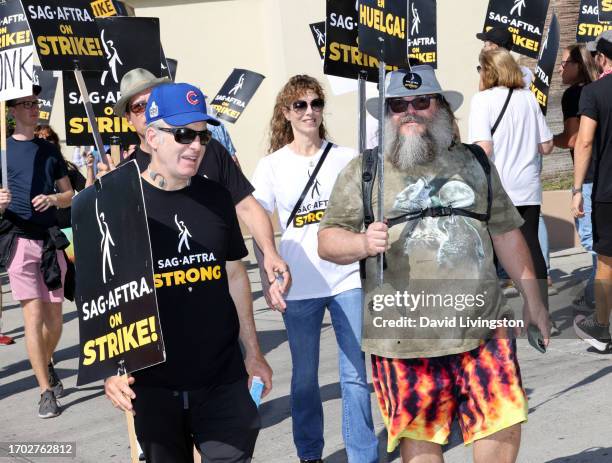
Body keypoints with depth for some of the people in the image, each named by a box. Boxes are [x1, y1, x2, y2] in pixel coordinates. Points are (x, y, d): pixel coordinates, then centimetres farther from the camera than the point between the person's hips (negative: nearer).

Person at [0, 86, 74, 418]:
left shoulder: (50, 150, 13)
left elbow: (69, 195, 16)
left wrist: (53, 198, -5)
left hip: (50, 239, 4)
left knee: (54, 319, 8)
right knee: (34, 315, -9)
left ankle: (46, 366, 36)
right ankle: (46, 391, -3)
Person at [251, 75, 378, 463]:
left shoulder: (345, 158, 3)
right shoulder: (271, 166, 1)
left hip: (348, 279, 0)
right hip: (299, 285, 0)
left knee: (356, 374, 3)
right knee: (304, 376, 11)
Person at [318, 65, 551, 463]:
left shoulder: (474, 163, 13)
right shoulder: (362, 173, 3)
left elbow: (506, 232, 17)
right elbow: (328, 240, 2)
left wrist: (532, 298, 17)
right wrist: (362, 243, -20)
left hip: (483, 328, 2)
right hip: (405, 338, -2)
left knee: (504, 422, 3)